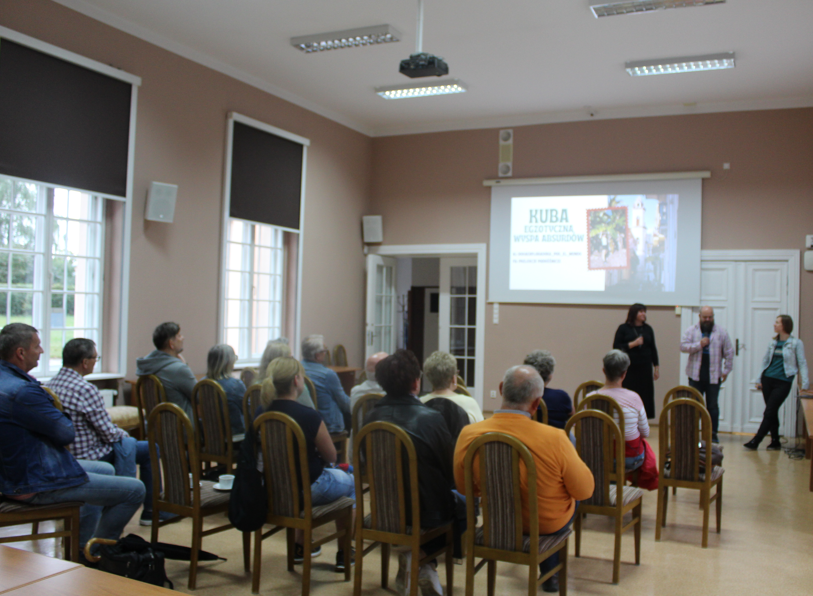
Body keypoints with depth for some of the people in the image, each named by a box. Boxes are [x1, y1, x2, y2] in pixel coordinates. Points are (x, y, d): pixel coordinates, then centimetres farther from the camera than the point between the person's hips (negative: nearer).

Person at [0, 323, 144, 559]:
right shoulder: (21, 391, -28)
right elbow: (68, 434, -22)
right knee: (135, 490, -8)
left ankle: (81, 548, 32)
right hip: (36, 486, -11)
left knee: (106, 469, 30)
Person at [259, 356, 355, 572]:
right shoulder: (308, 416, -25)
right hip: (308, 489, -5)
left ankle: (300, 546, 41)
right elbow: (331, 456, -12)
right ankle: (344, 553, 27)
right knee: (350, 482, 24)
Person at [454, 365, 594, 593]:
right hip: (549, 524, -3)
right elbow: (584, 491, -18)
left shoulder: (468, 435, -23)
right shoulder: (554, 438, -33)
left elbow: (465, 488, -6)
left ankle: (549, 573, 49)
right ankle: (550, 572, 42)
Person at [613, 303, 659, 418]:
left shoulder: (648, 329, 10)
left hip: (645, 368, 3)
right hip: (629, 369, -3)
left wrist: (656, 367, 11)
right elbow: (616, 346, -4)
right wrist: (632, 344, -14)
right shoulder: (623, 328, 0)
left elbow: (653, 348, 14)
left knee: (645, 396, 1)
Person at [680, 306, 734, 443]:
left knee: (713, 405, 5)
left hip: (714, 376, 0)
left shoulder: (721, 333, 3)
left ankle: (712, 433, 12)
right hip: (696, 375, 0)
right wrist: (699, 344, -17)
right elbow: (683, 346, -7)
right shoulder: (691, 331, 3)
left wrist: (726, 370, 3)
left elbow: (729, 353, 6)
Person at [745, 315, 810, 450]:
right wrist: (759, 380, 13)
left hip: (783, 382, -5)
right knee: (772, 412, 9)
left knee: (769, 412, -7)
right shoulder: (773, 342, 11)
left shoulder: (796, 343, -5)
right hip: (768, 379, 5)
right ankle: (775, 442, 18)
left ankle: (755, 441, -5)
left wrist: (805, 384, -9)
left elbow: (802, 364, -5)